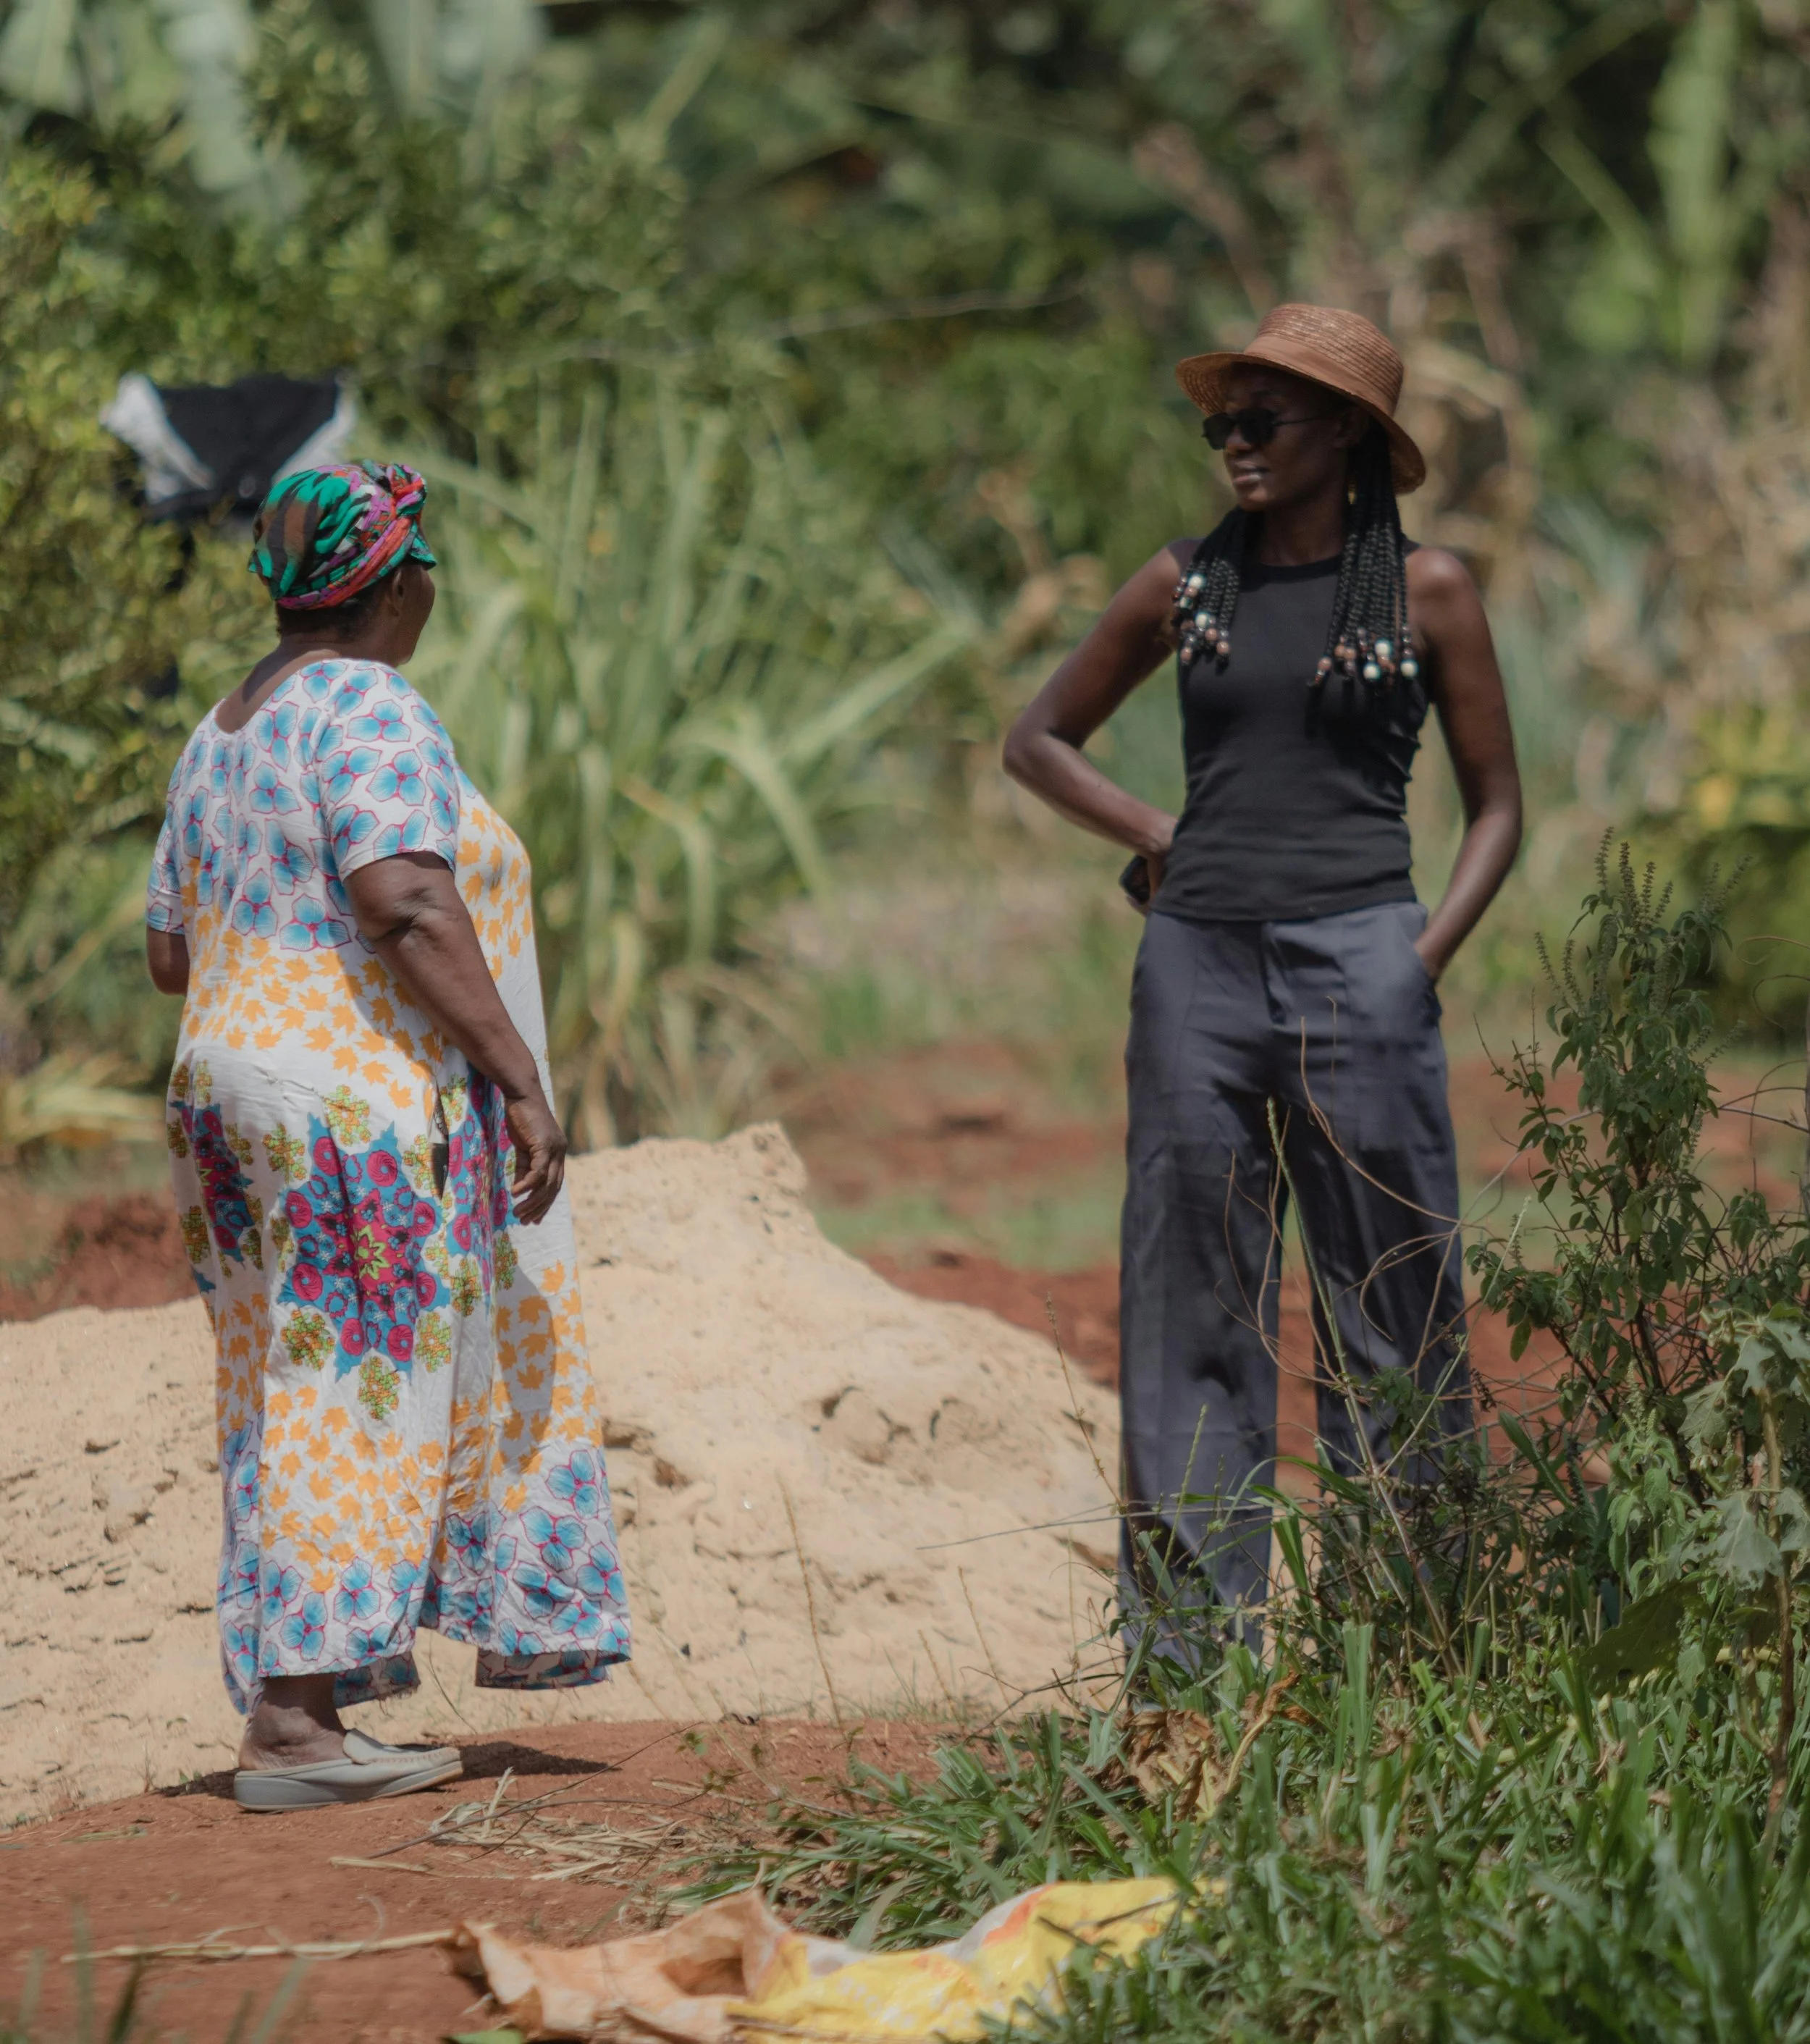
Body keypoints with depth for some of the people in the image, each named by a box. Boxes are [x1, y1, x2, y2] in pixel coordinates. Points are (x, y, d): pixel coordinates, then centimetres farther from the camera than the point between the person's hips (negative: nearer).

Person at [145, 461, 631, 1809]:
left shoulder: (229, 731, 15)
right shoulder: (369, 710, -12)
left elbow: (172, 951, 18)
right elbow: (408, 901, -24)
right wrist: (520, 1078, -23)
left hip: (240, 1086, 10)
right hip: (364, 1107, -10)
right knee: (353, 1395, -9)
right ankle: (290, 1719, -13)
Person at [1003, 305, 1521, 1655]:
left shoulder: (1425, 592, 4)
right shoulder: (1187, 586, 10)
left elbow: (1497, 803, 7)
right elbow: (1041, 742, 21)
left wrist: (1428, 953, -6)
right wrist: (1152, 836, 6)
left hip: (1356, 964, -3)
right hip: (1198, 965, 3)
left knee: (1389, 1308, -2)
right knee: (1192, 1306, 3)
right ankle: (1190, 1633, 7)